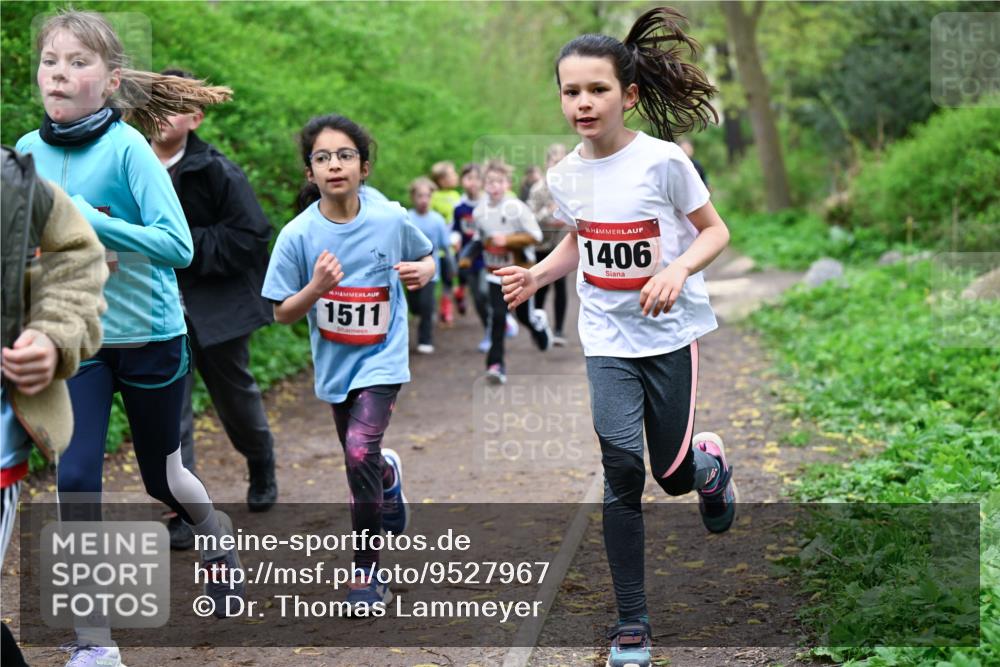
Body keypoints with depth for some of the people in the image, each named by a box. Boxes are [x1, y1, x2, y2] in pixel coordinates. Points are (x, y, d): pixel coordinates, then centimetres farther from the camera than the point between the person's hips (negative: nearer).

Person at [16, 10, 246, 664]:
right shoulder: (28, 152, -3)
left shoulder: (127, 148, -18)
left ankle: (218, 539, 49)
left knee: (161, 475, 14)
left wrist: (87, 219, -31)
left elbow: (178, 245, -26)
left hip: (149, 338, -3)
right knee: (76, 479, -8)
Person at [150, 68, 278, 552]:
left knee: (236, 395, 18)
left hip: (216, 305, -1)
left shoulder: (217, 171, -12)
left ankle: (262, 470, 47)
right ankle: (185, 515, 2)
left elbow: (251, 236, -15)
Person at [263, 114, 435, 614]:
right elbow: (282, 314, -7)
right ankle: (389, 474, 58)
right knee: (362, 459, 18)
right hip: (334, 363, 3)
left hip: (382, 358, -3)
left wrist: (423, 270, -13)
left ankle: (367, 571, -3)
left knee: (360, 452, -20)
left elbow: (426, 255, 10)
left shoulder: (391, 220, -11)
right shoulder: (299, 234, -12)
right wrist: (316, 288, -26)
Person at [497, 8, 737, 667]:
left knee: (673, 473, 2)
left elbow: (715, 230, -5)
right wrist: (538, 275, -1)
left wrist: (677, 270, -24)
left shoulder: (662, 160, -13)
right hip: (607, 337, 2)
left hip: (669, 330, -2)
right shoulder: (565, 175, 0)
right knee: (623, 464, -11)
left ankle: (709, 462, 43)